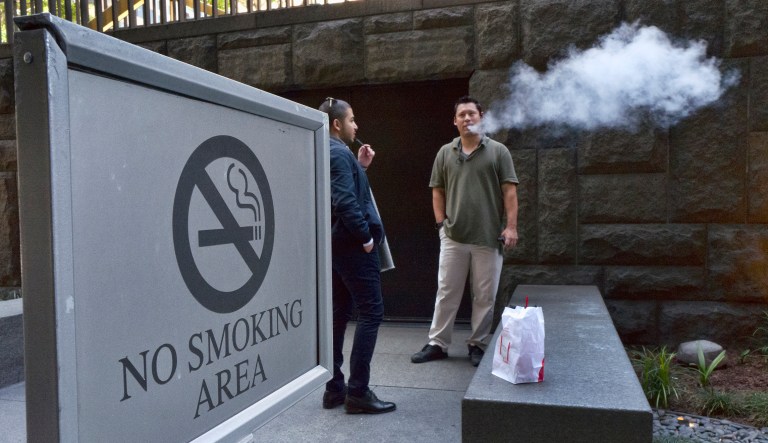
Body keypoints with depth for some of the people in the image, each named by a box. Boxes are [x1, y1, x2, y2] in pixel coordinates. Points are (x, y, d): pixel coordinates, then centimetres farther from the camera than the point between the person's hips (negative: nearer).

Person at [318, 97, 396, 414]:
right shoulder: (338, 152, -15)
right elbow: (346, 201, -25)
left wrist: (361, 167, 13)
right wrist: (366, 236, -18)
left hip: (337, 244, 10)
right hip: (351, 245, -10)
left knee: (339, 313, 12)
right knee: (371, 312, -5)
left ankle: (334, 389, 19)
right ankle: (357, 392, -2)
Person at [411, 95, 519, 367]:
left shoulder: (498, 151, 2)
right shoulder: (445, 153, 9)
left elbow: (509, 192, -1)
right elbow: (437, 191, 12)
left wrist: (511, 226, -9)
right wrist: (441, 223, 3)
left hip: (489, 238, -1)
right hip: (453, 237, 2)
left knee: (485, 296, 6)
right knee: (446, 292, 7)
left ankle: (478, 345, 21)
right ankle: (437, 344, 17)